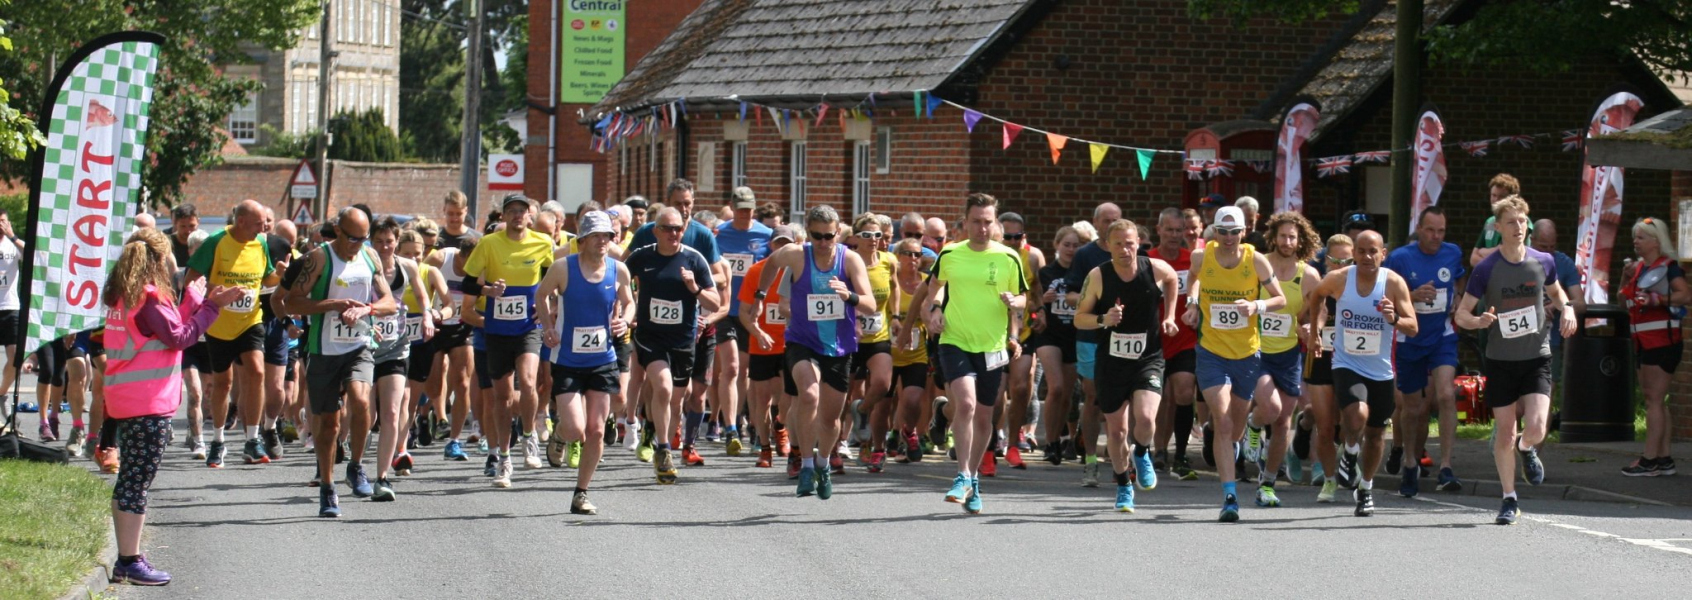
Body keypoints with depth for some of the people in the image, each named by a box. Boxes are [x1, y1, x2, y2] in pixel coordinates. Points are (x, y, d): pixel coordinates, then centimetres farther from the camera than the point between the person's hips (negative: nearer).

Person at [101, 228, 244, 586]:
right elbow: (179, 336, -15)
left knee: (129, 481, 13)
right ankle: (130, 562, -6)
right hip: (148, 404, -10)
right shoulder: (149, 297, -15)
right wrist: (212, 305, -10)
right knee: (138, 482, -7)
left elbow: (171, 325, 14)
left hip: (125, 401, 10)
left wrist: (197, 299, 18)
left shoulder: (124, 295, 12)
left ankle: (127, 559, 17)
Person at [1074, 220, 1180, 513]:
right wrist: (1103, 320, -21)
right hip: (1112, 359, 1)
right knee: (1116, 430, 7)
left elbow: (1172, 280, 17)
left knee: (1145, 417, -22)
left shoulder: (1156, 269, -8)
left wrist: (1169, 316, 12)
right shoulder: (1098, 277, -10)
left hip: (1149, 358, -1)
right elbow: (1079, 318, -2)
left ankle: (1142, 454, 13)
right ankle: (1123, 487, 29)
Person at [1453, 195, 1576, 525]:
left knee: (1536, 429, -15)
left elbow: (1556, 292, 22)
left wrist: (1565, 309, 0)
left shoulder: (1543, 262, 0)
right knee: (1505, 434, 2)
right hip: (1500, 361, -1)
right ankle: (1510, 501, 20)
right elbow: (1461, 314, -4)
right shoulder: (1486, 269, -8)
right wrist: (1479, 321, -26)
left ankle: (1526, 449, 23)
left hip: (1537, 358, 1)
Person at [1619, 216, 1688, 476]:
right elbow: (1624, 299, 22)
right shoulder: (1639, 267, 14)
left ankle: (1649, 460, -10)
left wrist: (1655, 299, -27)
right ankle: (1664, 459, 16)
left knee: (1654, 399, -10)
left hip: (1662, 339, -9)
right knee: (1654, 400, 12)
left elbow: (1686, 295, -22)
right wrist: (1626, 277, 5)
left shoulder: (1667, 266, -10)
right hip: (1643, 341, 9)